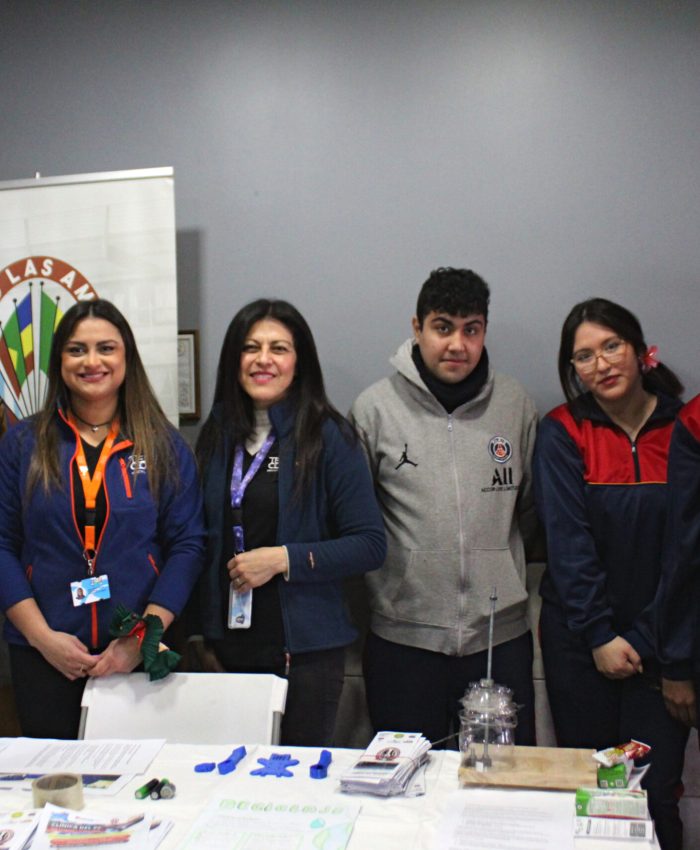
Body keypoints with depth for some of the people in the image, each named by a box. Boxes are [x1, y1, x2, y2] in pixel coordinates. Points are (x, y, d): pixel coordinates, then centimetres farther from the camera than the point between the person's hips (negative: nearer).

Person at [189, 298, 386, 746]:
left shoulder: (329, 436, -7)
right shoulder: (218, 433, 7)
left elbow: (370, 544, -9)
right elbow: (205, 543, 12)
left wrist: (284, 558, -17)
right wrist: (200, 633, 9)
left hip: (305, 648, -4)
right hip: (228, 647, 4)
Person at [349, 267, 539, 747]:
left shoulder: (514, 403, 4)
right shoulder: (375, 407, -2)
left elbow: (531, 507, 13)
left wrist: (503, 567, 12)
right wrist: (384, 580, 3)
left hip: (501, 632, 2)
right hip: (404, 632, -1)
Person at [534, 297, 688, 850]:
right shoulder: (563, 432, -2)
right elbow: (568, 542, -7)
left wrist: (643, 639, -8)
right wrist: (600, 636, -10)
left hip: (660, 639, 0)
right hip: (579, 636, 0)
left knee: (655, 792, 1)